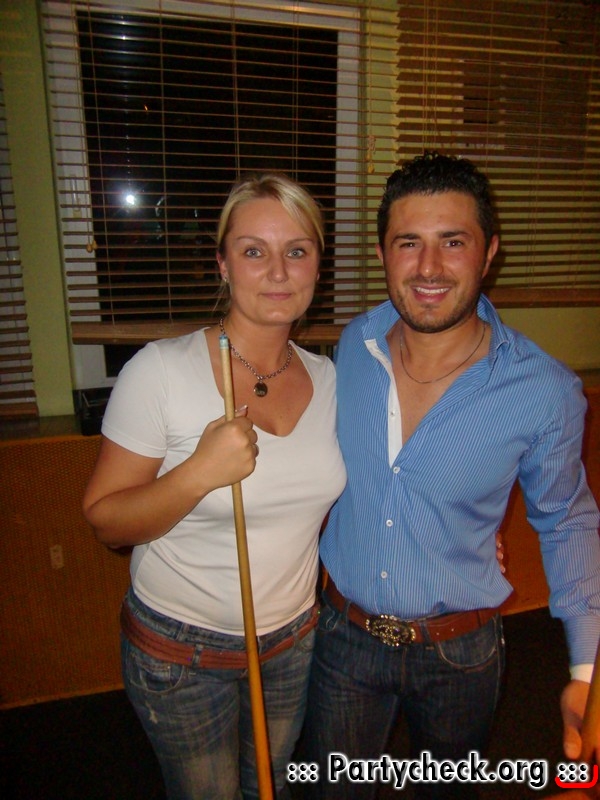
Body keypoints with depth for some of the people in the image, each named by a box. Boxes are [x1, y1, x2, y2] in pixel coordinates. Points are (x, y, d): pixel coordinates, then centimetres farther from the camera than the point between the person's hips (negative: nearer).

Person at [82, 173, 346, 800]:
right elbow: (104, 521, -15)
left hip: (293, 641, 5)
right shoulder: (161, 371, -21)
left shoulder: (327, 378, -5)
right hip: (179, 652, -4)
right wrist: (198, 473, -33)